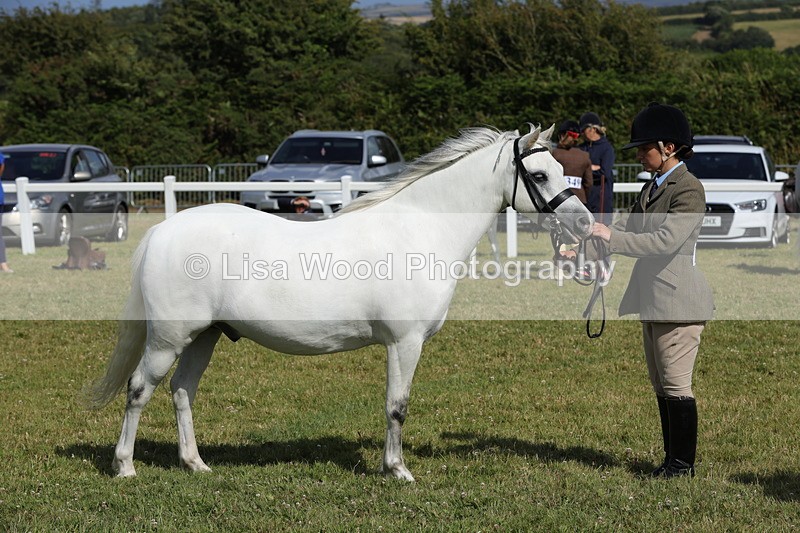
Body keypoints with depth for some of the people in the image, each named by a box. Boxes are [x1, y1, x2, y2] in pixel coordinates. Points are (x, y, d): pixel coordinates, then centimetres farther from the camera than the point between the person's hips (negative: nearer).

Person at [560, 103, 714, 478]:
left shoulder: (688, 189, -13)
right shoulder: (651, 188, 16)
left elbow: (666, 240, -25)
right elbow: (625, 232, 15)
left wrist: (610, 238, -24)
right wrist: (581, 254, 2)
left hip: (678, 300, -10)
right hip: (652, 300, 10)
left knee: (676, 385, -5)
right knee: (661, 386, 13)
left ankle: (683, 462, 2)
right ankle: (671, 458, 21)